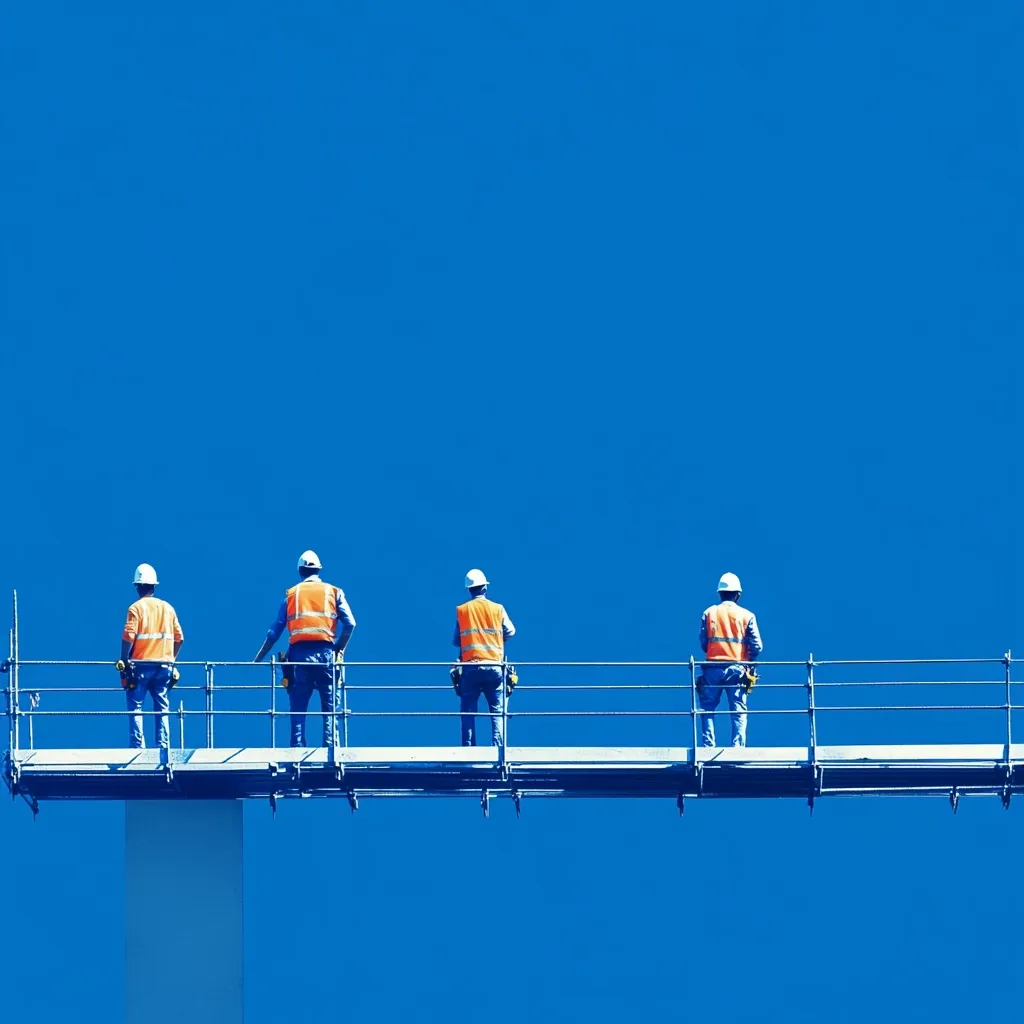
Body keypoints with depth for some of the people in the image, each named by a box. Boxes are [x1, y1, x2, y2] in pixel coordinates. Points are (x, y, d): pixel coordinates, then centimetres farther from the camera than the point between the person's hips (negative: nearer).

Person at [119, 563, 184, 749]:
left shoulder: (136, 608, -5)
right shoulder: (168, 608, 8)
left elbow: (128, 637, -15)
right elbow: (179, 638, 8)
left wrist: (124, 662, -7)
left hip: (141, 664, -4)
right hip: (164, 666, 4)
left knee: (135, 707, 0)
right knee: (162, 707, 10)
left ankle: (137, 746, -8)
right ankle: (163, 745, 5)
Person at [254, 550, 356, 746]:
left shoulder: (291, 594, 13)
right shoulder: (334, 592, 11)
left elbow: (274, 632, 12)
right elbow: (350, 623, -2)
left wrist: (258, 660, 19)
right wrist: (340, 650, 9)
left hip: (299, 654, 1)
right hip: (325, 653, -1)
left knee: (298, 708, 5)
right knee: (330, 708, 2)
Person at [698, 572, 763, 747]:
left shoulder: (709, 613, 3)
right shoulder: (746, 616, 1)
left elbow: (703, 643, 0)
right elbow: (757, 646, -3)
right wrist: (748, 660, 17)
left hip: (713, 668, 0)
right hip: (737, 669, 0)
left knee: (707, 709, 9)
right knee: (739, 712, 4)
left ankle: (708, 746, 1)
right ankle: (738, 747, -5)